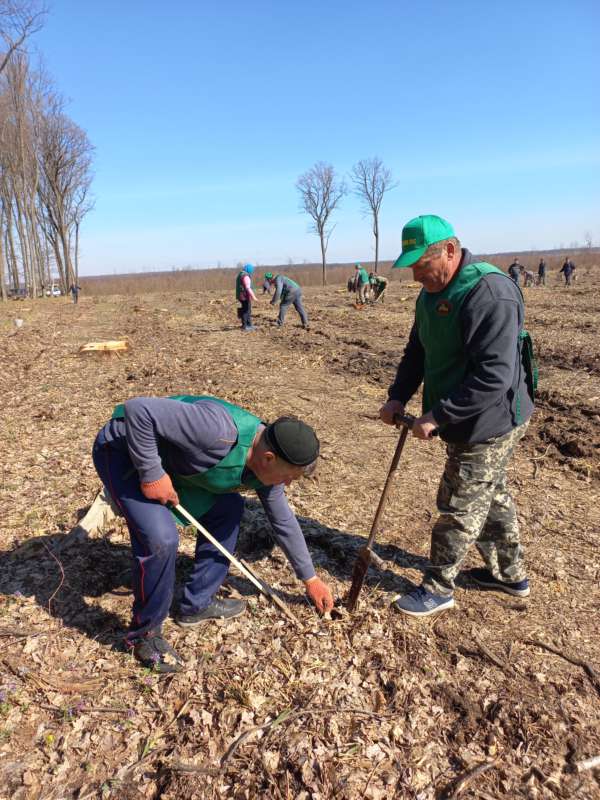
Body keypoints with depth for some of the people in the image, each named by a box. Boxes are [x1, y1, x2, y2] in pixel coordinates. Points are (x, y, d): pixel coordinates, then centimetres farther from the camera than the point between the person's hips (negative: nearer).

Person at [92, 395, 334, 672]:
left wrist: (310, 579, 15)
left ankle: (197, 604, 20)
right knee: (160, 537, -24)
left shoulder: (267, 467, -8)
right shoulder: (218, 431, -37)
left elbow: (284, 522, 7)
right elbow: (138, 409, -37)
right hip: (123, 449, -8)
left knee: (228, 508, 6)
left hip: (170, 460, 8)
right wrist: (152, 474, -30)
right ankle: (143, 635, 2)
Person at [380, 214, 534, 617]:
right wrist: (398, 397, 0)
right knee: (492, 496, 22)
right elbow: (417, 352, 13)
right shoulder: (433, 294, 5)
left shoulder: (490, 293, -27)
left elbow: (494, 376, -31)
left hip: (489, 424, -9)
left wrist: (438, 416, -27)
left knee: (460, 509, 4)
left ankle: (439, 588, 23)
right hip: (467, 422, 9)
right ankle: (511, 574, 41)